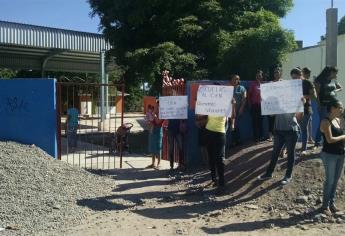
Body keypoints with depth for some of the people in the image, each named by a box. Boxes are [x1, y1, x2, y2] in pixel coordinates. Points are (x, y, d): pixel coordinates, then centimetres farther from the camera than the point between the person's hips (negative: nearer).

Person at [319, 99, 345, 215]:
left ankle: (332, 202, 25)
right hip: (329, 155, -7)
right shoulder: (326, 122, -14)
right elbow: (330, 139, -21)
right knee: (330, 180, -2)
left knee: (336, 179, 13)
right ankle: (325, 205, 9)